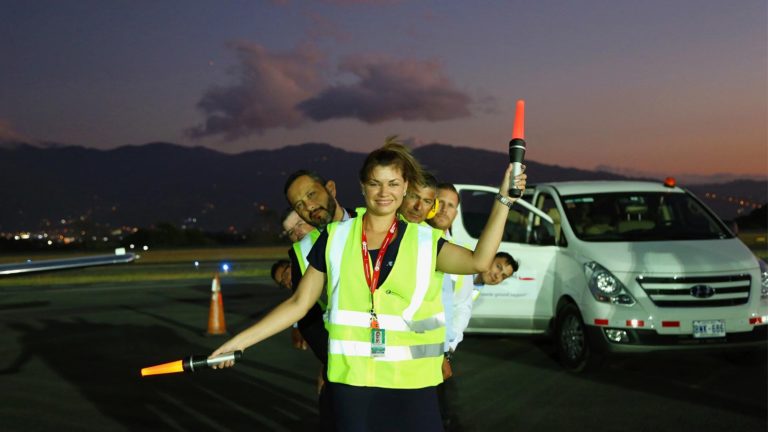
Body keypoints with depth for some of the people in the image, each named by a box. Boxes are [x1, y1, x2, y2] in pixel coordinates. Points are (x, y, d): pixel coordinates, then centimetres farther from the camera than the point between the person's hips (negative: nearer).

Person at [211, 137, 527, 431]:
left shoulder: (424, 241, 4)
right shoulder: (336, 238, 4)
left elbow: (479, 261, -12)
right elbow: (299, 303, 7)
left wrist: (503, 199, -11)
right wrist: (241, 340, 3)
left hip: (412, 384, 0)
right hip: (350, 381, 0)